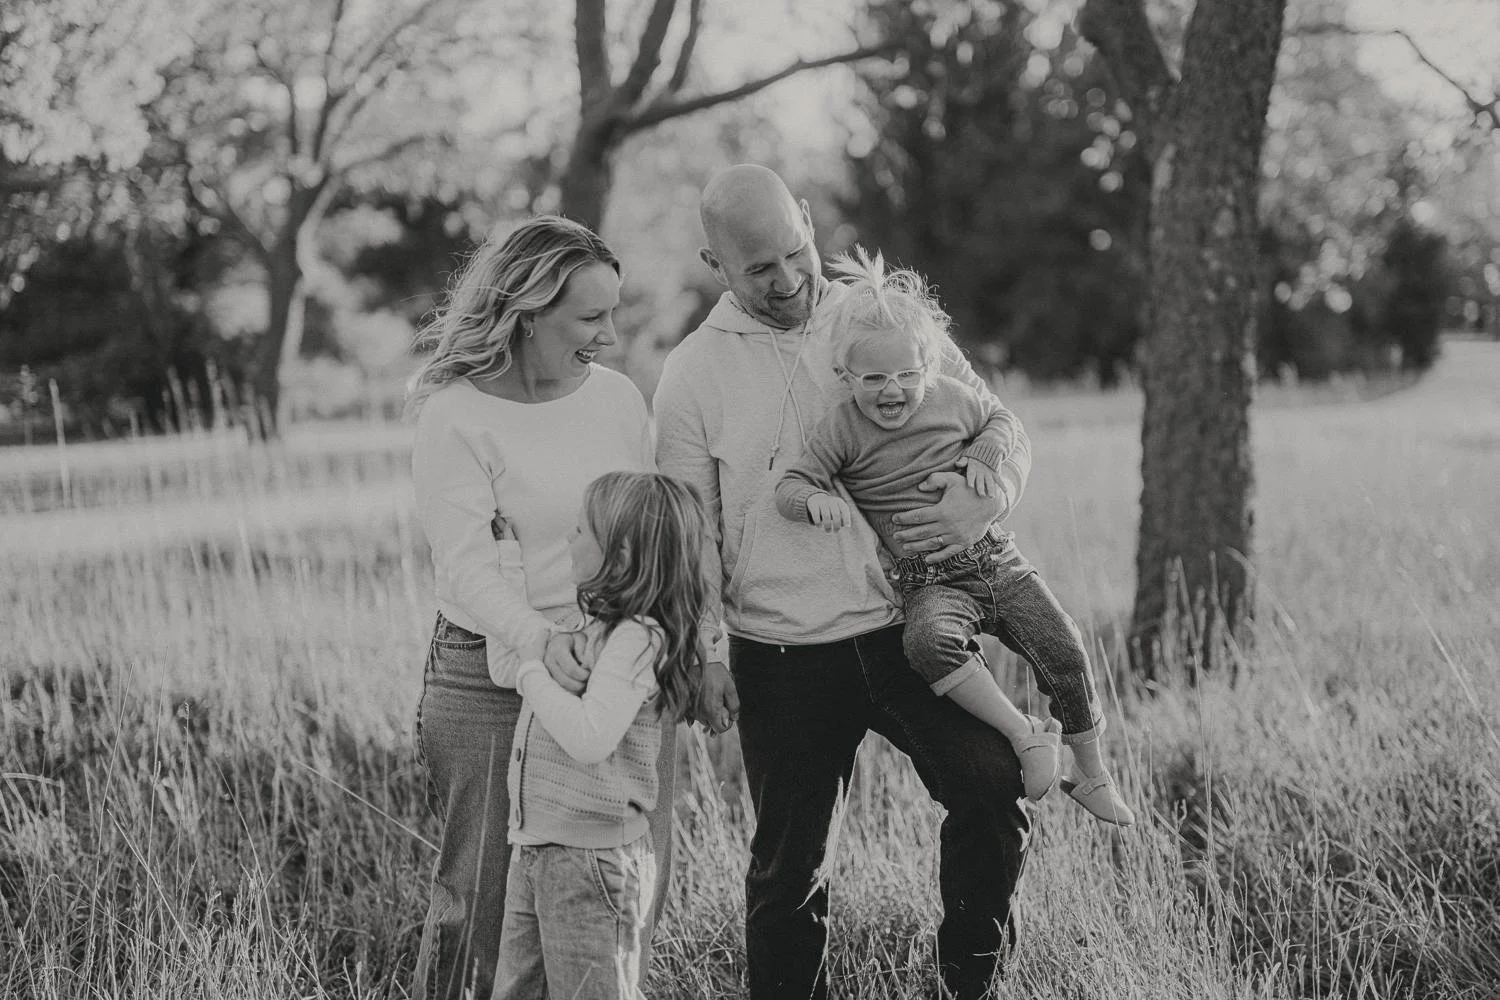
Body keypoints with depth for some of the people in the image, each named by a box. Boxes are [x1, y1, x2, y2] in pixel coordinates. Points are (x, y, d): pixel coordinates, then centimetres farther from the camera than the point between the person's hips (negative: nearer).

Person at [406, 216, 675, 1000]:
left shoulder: (617, 397, 7)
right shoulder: (456, 418, -10)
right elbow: (466, 565, -21)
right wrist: (538, 636, -37)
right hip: (497, 681, -5)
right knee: (488, 895, 2)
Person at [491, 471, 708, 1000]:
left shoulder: (636, 639, -18)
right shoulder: (590, 619, 9)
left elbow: (589, 738, -31)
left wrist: (533, 671, -18)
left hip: (593, 859, -9)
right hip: (533, 848, 9)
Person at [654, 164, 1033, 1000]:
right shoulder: (694, 372, 2)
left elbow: (1000, 425, 9)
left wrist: (982, 501, -13)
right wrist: (704, 651, -9)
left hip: (907, 630, 1)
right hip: (782, 659, 0)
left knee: (993, 788, -18)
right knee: (787, 866, 6)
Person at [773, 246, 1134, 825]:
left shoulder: (950, 397, 2)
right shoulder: (842, 430, -7)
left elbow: (996, 418, 21)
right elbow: (788, 484, -8)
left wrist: (985, 456, -1)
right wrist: (815, 500, -31)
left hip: (995, 559, 3)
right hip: (929, 582, -3)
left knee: (1064, 654, -5)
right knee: (930, 640, -37)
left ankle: (1093, 775, 17)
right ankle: (1023, 733, -22)